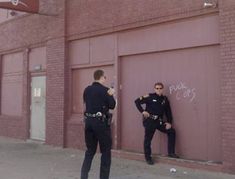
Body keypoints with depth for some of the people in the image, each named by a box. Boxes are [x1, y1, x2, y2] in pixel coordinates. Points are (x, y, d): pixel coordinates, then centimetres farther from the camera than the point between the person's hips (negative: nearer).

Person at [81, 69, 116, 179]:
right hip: (101, 122, -6)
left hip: (88, 121, 6)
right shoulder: (104, 90, -10)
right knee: (106, 151, 6)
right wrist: (111, 95, 8)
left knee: (90, 150, 16)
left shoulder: (87, 90, 6)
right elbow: (112, 105, -8)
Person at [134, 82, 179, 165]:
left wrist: (169, 122, 4)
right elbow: (137, 101, -6)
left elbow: (168, 111, 13)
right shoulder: (150, 97, -7)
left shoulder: (164, 99, 8)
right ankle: (148, 158, 13)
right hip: (149, 121, -5)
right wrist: (142, 111, -14)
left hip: (159, 121, 5)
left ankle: (171, 152, 12)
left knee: (172, 131, 3)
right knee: (148, 139, -3)